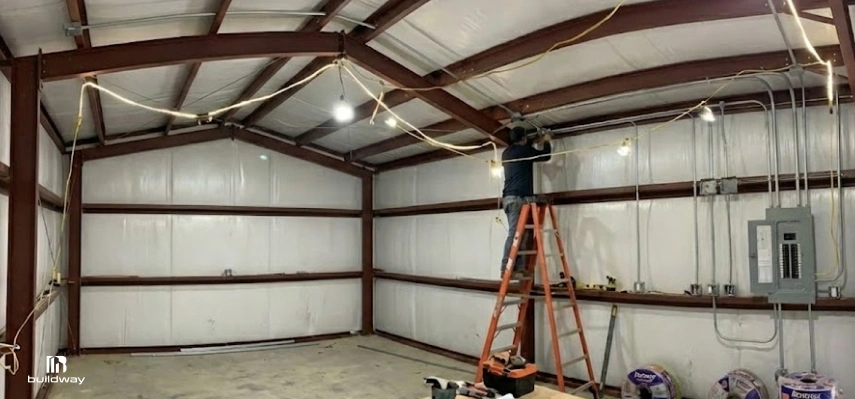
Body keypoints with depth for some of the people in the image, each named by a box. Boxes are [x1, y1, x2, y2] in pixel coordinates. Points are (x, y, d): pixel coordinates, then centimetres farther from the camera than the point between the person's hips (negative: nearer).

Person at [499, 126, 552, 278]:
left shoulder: (506, 153, 18)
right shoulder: (524, 151, -3)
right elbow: (546, 156, 8)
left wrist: (534, 142, 46)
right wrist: (546, 141, 26)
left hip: (508, 198, 9)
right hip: (519, 198, -8)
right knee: (515, 235, -12)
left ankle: (518, 268, 2)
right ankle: (506, 269, -17)